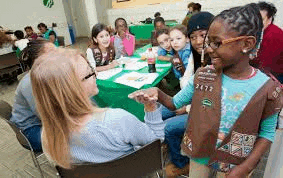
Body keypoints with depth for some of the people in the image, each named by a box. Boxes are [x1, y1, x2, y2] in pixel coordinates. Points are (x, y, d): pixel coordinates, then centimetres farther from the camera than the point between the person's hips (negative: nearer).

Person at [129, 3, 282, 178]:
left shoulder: (267, 88, -17)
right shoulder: (203, 76, -12)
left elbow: (267, 133, -7)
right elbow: (175, 102, -4)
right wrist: (157, 93, -25)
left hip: (233, 163, -1)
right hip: (200, 152, 2)